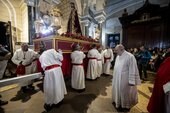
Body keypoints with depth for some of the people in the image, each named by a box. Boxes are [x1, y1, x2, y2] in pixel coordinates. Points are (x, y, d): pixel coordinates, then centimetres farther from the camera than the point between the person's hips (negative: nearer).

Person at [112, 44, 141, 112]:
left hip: (125, 79, -7)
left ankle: (125, 106, 34)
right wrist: (115, 76, 16)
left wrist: (131, 81, -19)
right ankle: (117, 101, 45)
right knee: (118, 90, 22)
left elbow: (132, 69, -20)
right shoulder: (118, 56, 3)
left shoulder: (130, 56, -21)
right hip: (117, 78, 8)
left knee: (125, 92, 11)